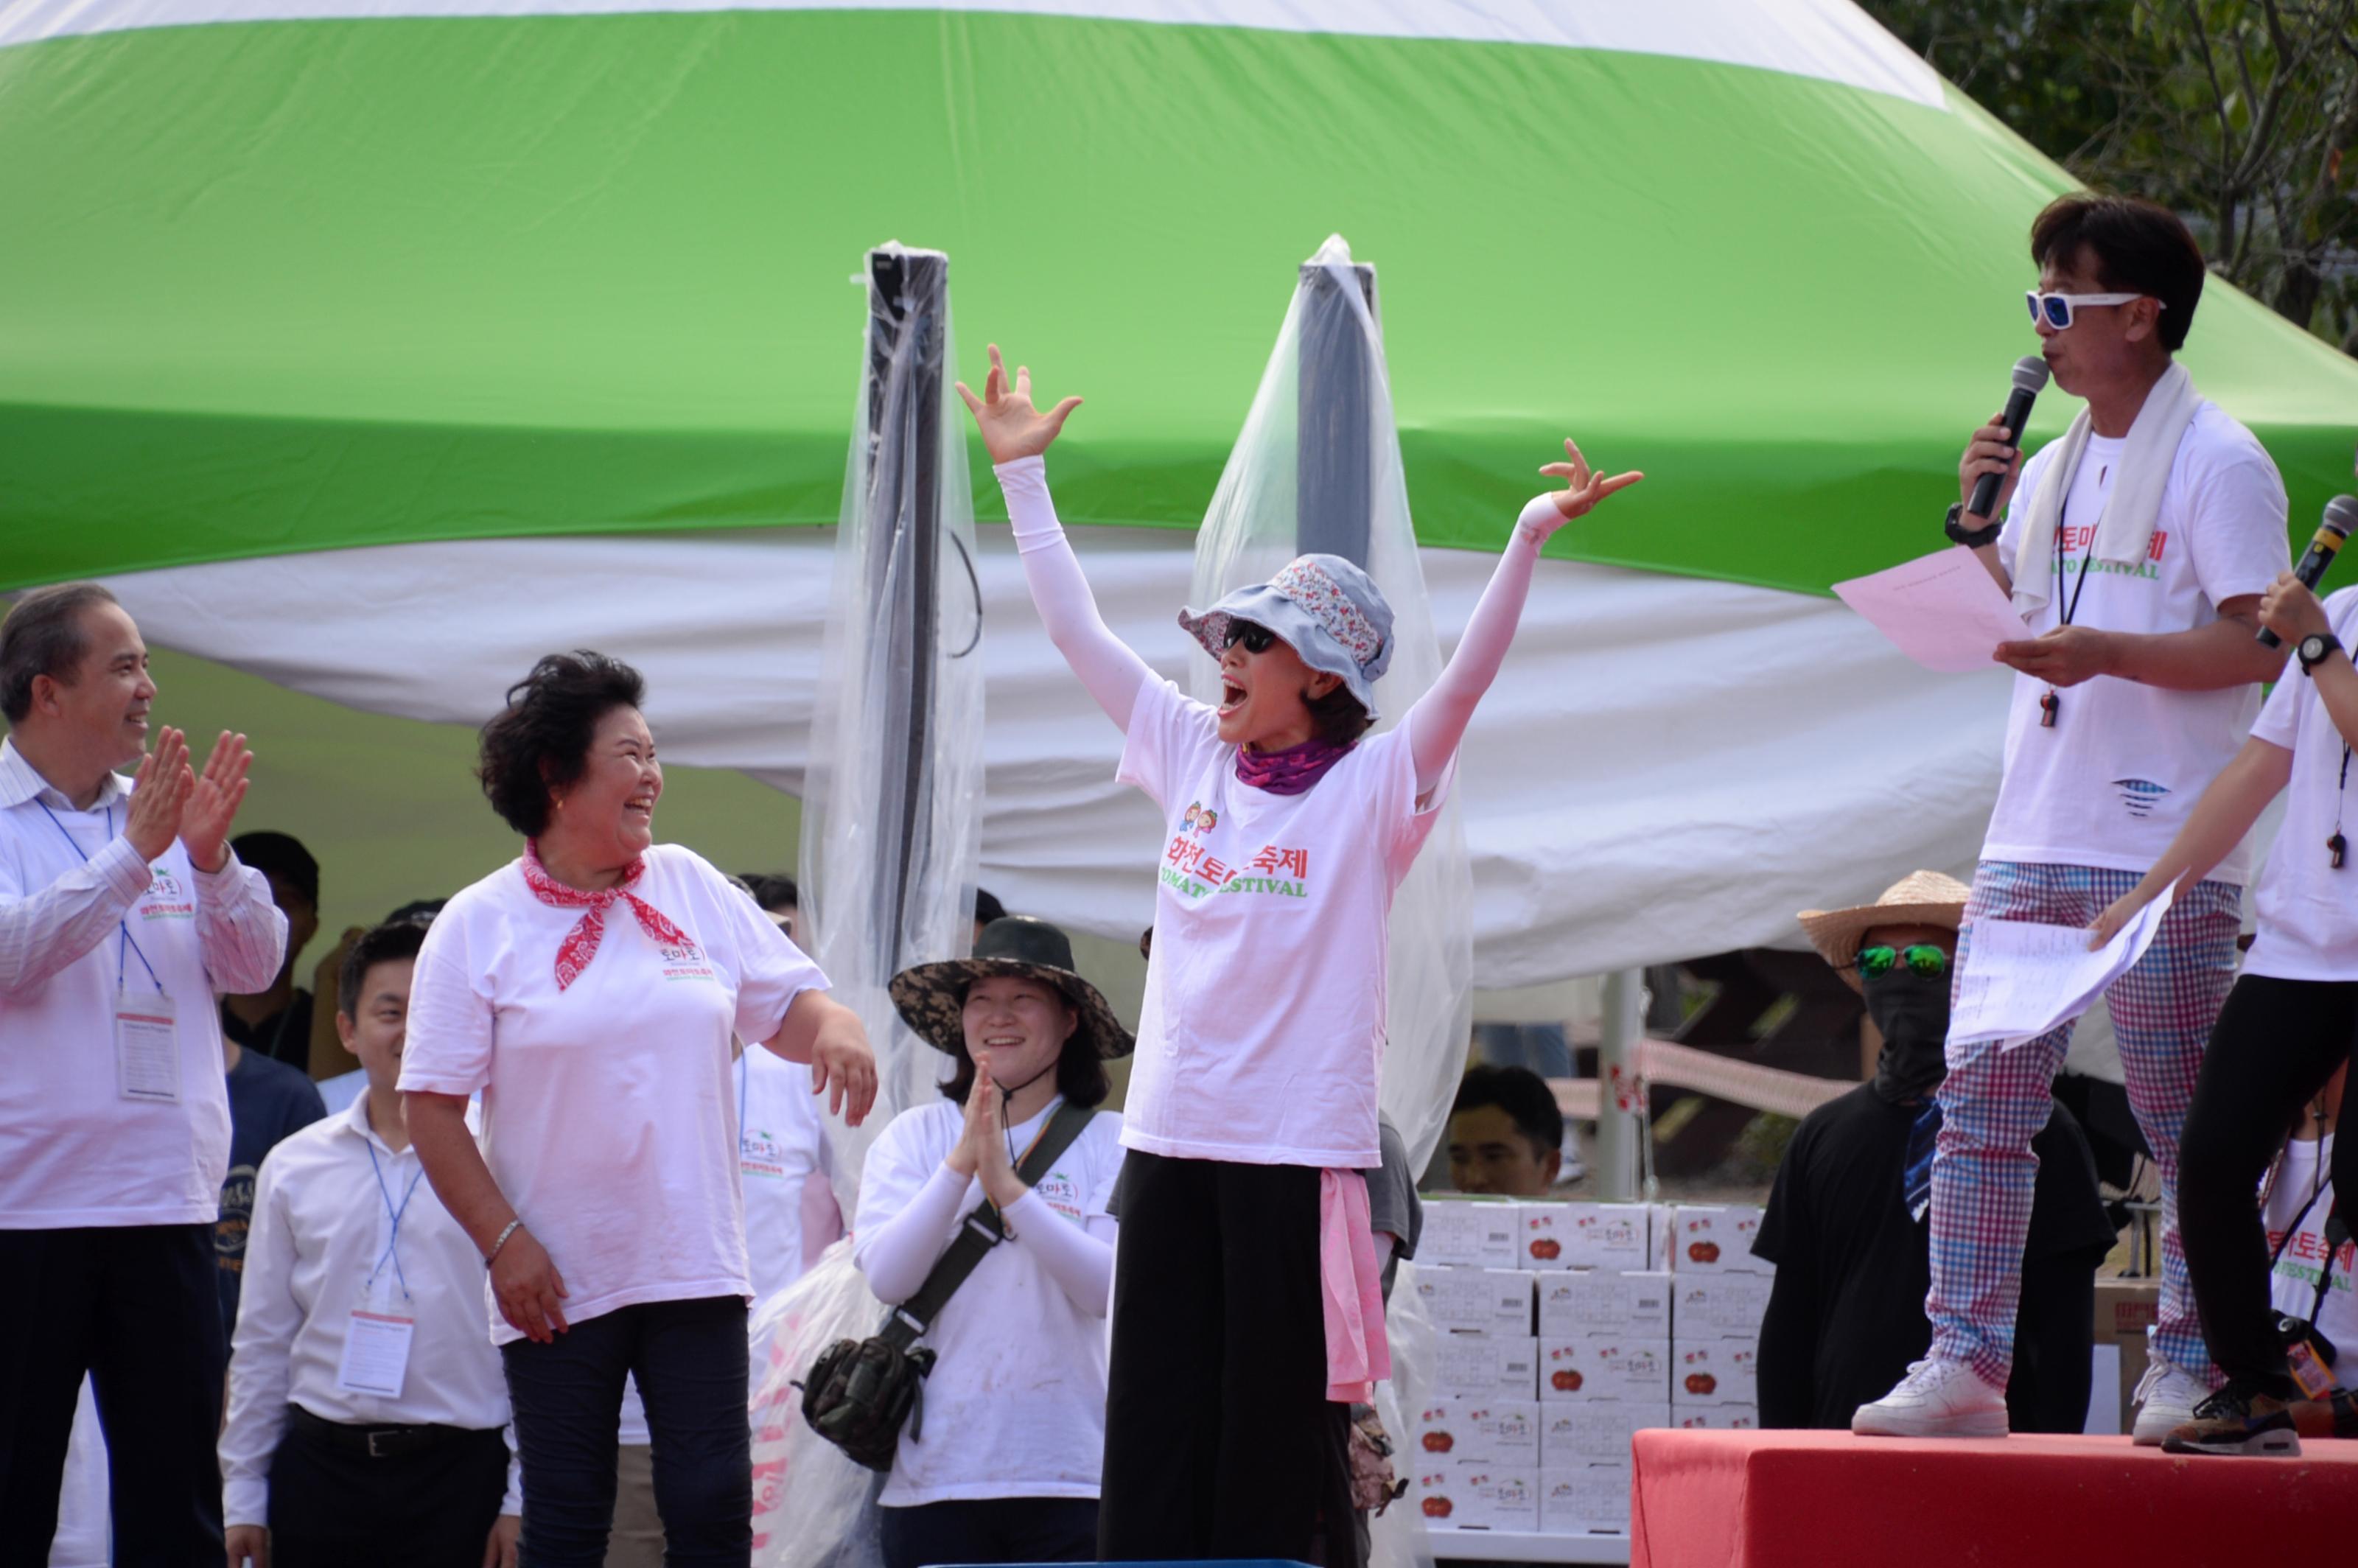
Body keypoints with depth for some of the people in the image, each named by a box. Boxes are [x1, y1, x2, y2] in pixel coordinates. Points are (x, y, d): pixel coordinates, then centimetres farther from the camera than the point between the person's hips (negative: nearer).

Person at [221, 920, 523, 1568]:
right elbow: (262, 1342, 15)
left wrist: (521, 1502, -4)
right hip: (321, 1464, 3)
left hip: (458, 1471, -3)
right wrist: (243, 1495, 12)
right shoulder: (295, 1168, 10)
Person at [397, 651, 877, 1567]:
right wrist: (503, 1242, -12)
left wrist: (835, 1024, -11)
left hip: (694, 1271, 3)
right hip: (556, 1284, -3)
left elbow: (783, 1001, 14)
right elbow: (433, 1109, -5)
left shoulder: (692, 890, 8)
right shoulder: (479, 927, -3)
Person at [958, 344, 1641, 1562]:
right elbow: (1076, 629, 14)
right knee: (1152, 1430, 3)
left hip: (1300, 1147, -5)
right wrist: (1021, 473, 15)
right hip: (1171, 1137, 5)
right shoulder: (1192, 755, 10)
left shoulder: (1372, 788, -3)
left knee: (1268, 1440, -1)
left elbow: (1466, 678, -15)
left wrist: (1530, 540, -27)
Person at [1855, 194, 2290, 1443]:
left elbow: (2260, 643, -14)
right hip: (2031, 838, 7)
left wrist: (2105, 653, -23)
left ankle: (2188, 1370, 3)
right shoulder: (2053, 468, 17)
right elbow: (1995, 622, 24)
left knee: (2186, 1127, -3)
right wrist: (1975, 524, 7)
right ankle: (1963, 1362, 1)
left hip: (2164, 854, -7)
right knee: (1981, 1102, 1)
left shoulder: (2217, 464, -6)